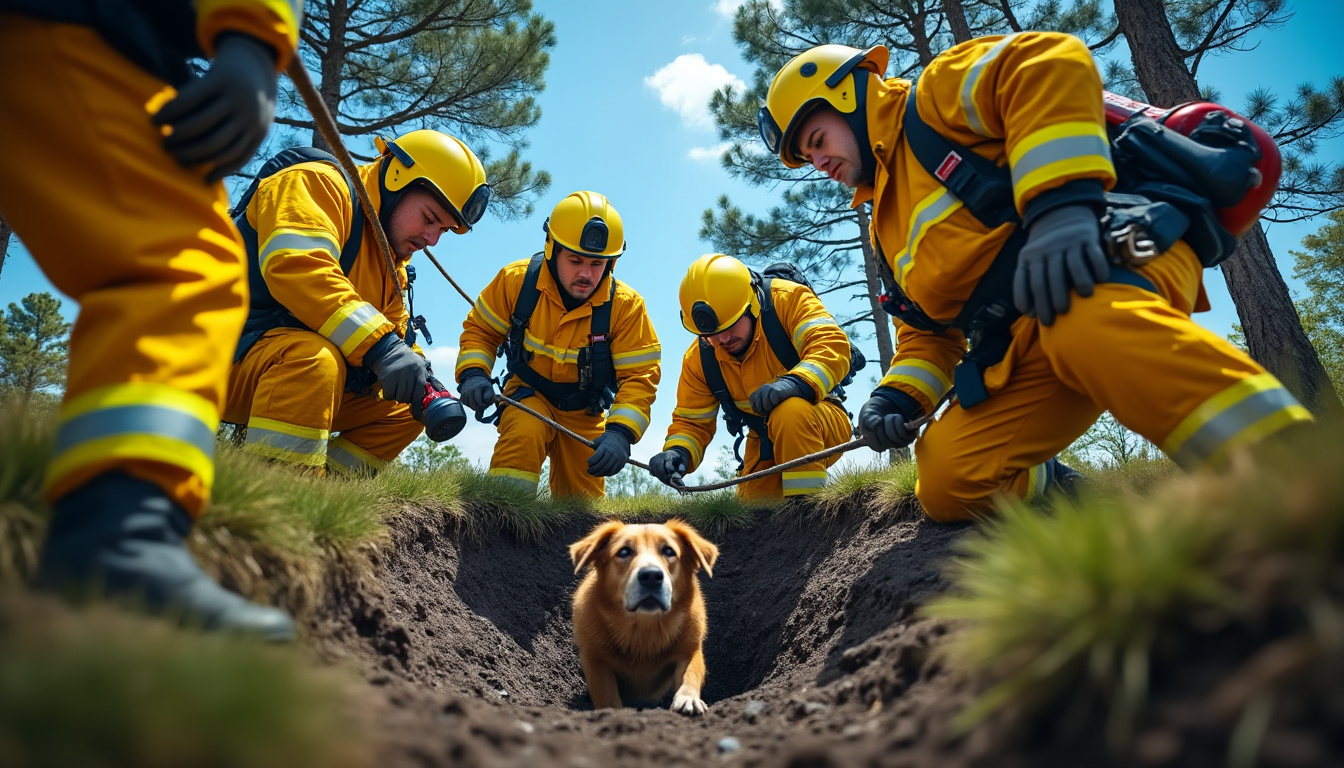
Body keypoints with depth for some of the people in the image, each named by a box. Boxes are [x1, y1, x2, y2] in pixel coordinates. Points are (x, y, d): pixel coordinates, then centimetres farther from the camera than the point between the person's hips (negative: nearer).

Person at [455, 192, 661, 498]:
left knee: (582, 497, 8)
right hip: (528, 393, -1)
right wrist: (473, 374, -24)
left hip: (584, 413, 1)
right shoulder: (516, 280, -19)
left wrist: (620, 432, -36)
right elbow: (480, 330, -5)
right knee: (523, 432, -34)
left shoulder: (625, 305, -22)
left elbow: (639, 376, -21)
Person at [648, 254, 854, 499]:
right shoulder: (698, 359, -7)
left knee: (790, 412, -36)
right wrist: (678, 452, -24)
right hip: (766, 446, 5)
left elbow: (833, 346, -32)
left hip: (823, 424, -4)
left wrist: (795, 383, -50)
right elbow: (692, 421, -1)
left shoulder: (787, 301, -20)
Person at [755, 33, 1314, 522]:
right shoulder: (890, 226, 28)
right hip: (1030, 349, 7)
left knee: (1085, 326, -42)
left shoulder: (933, 100, 6)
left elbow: (1049, 65, -14)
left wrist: (1060, 205, -27)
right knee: (947, 484, -10)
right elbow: (926, 330, 27)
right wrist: (897, 395, 7)